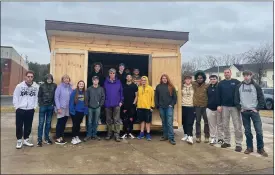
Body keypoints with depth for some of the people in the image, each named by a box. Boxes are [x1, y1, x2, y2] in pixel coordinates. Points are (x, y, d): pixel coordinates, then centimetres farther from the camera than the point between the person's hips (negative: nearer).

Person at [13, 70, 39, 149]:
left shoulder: (36, 86, -5)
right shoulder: (19, 86, -7)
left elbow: (37, 97, 1)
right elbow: (15, 97, -1)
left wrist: (34, 106, -3)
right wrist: (17, 107, -5)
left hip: (30, 110, 1)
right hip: (20, 109, -1)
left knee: (28, 126, 12)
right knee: (19, 126, 6)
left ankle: (26, 139, 27)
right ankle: (19, 140, 20)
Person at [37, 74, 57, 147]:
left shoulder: (54, 86, 1)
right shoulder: (42, 86, 0)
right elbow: (39, 96, 2)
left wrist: (53, 104, -6)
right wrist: (40, 104, -5)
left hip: (50, 106, 1)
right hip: (43, 106, -1)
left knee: (48, 123, 10)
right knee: (41, 123, 0)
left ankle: (46, 138, 21)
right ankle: (39, 139, 6)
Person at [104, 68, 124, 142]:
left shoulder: (118, 82, 3)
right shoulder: (106, 82, 5)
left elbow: (121, 92, 3)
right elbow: (103, 93, 7)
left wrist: (121, 101, -3)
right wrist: (104, 102, 2)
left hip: (116, 104, -1)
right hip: (108, 104, 1)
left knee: (117, 120, -1)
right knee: (109, 120, 10)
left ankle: (117, 135, 2)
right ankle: (109, 134, 22)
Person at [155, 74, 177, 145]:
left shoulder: (171, 87, 2)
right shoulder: (158, 87, 6)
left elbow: (175, 97, 4)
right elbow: (156, 97, 8)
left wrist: (172, 104, -4)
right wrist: (157, 105, 2)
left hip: (169, 107, -2)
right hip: (161, 107, 3)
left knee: (170, 123, -6)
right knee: (164, 122, 12)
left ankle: (171, 138, -2)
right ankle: (165, 136, 23)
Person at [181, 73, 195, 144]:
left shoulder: (193, 87, 3)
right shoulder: (182, 87, 4)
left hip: (191, 107, -2)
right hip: (183, 106, 2)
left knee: (190, 122, -9)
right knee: (184, 122, 10)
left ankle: (190, 137, -9)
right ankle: (186, 134, 24)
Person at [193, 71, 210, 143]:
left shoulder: (207, 86, -2)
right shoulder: (194, 85, 1)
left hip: (205, 106, -1)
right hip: (197, 106, 1)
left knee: (206, 122, 8)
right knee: (197, 121, 8)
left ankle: (207, 137, 20)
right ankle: (198, 136, 17)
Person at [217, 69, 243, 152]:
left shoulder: (236, 82, 1)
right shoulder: (221, 83, 8)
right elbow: (218, 95, 7)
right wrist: (219, 105, -2)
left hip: (235, 106, -3)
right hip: (224, 107, 3)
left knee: (237, 126, -1)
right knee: (225, 125, 9)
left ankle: (238, 144, 6)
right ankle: (227, 141, 21)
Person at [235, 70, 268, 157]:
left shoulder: (256, 86, -1)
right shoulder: (239, 86, 4)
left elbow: (261, 98, 0)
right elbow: (236, 98, 8)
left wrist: (257, 109, -6)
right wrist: (240, 108, 0)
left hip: (254, 111, -1)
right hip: (244, 112, 2)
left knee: (259, 130, -2)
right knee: (247, 131, 8)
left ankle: (260, 148, 11)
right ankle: (249, 147, 19)